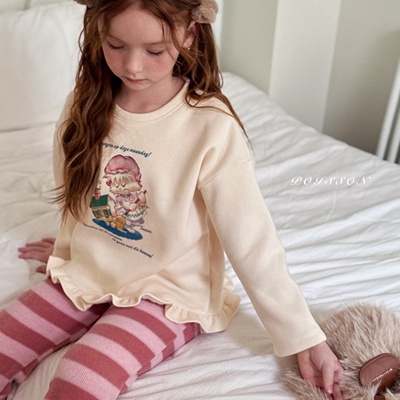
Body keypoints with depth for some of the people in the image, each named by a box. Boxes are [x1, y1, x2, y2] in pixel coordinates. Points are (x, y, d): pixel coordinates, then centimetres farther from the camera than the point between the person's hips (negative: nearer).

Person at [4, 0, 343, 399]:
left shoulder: (211, 129, -22)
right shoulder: (85, 107, -6)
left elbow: (253, 243, -20)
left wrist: (305, 340, -18)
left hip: (167, 291, -5)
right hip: (85, 275, 5)